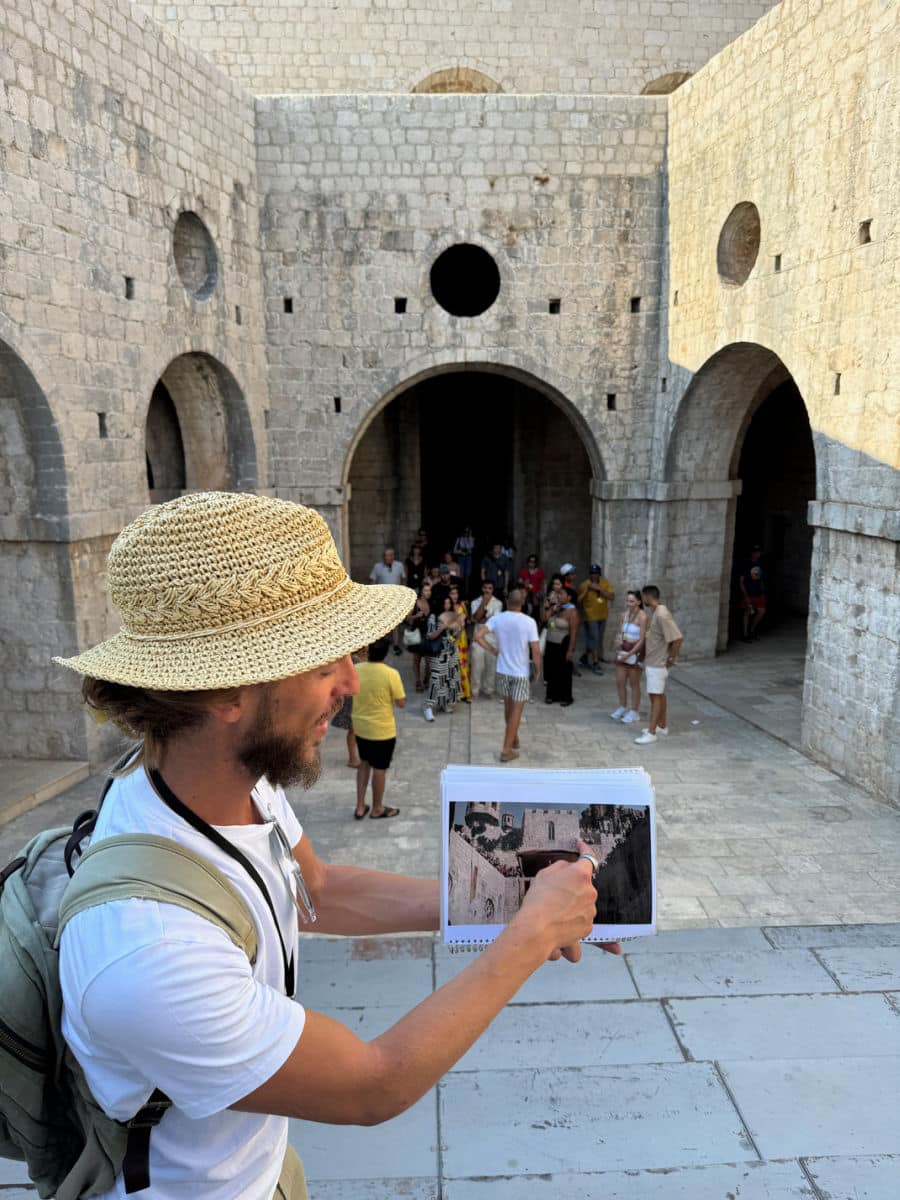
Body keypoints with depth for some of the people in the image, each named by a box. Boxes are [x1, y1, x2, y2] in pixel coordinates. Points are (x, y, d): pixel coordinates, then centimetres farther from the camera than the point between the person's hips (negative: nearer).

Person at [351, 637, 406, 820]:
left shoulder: (355, 670, -8)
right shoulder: (391, 674, -22)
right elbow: (401, 703, -16)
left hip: (360, 727, 5)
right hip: (382, 730, -5)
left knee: (364, 763, 24)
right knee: (379, 768, 12)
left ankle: (360, 806, 28)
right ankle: (377, 809, 28)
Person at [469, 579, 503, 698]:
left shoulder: (497, 603, 0)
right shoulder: (475, 602, 3)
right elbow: (476, 617, -13)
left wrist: (481, 620, -10)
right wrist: (484, 602, -14)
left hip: (492, 638, 0)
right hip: (478, 636, 0)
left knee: (492, 665, 4)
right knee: (477, 665, 1)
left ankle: (489, 689, 17)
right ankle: (475, 690, 12)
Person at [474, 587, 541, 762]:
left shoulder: (496, 618, -7)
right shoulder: (529, 622, -15)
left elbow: (478, 636, -16)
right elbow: (536, 650, -16)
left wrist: (493, 650, -3)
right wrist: (538, 669, -1)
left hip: (503, 670, 4)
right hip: (521, 673, -4)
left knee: (508, 707, 21)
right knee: (516, 711, 4)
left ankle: (513, 739, 37)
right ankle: (507, 750, 6)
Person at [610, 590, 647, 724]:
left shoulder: (642, 617, -17)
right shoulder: (625, 614, 4)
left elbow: (642, 640, -17)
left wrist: (629, 654, -18)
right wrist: (619, 642, -7)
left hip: (635, 651, -6)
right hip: (623, 650, 6)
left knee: (634, 683, 6)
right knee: (619, 681, 11)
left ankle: (634, 712, 20)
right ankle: (622, 707, 29)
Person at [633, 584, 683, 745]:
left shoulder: (662, 615, -23)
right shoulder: (654, 613, 7)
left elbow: (677, 638, -26)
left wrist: (672, 659, -17)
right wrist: (644, 654, 16)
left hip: (658, 663, -10)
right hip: (652, 662, 10)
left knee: (656, 696, -5)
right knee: (659, 695, 17)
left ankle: (651, 733, -1)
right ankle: (662, 727, 27)